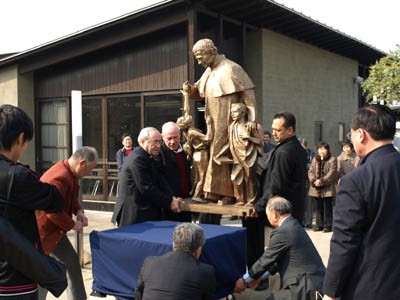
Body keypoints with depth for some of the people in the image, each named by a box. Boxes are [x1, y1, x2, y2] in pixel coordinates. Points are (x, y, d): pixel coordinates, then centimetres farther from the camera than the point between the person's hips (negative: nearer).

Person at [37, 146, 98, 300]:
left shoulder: (72, 174, 3)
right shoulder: (59, 178, -28)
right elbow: (53, 212, -28)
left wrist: (79, 211, -1)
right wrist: (73, 225, -16)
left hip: (56, 230, 10)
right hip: (43, 231, -10)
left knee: (71, 261, 13)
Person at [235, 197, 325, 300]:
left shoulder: (282, 232, -17)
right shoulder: (293, 226, 12)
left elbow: (266, 260, -8)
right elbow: (279, 260, 20)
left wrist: (244, 280, 6)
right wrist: (260, 276, 25)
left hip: (308, 288, -9)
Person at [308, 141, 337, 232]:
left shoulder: (332, 160, 0)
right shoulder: (315, 159, 14)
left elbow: (332, 173, -10)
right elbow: (310, 171, 7)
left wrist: (322, 181, -19)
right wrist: (313, 180, -11)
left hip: (328, 188, -4)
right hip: (316, 188, 4)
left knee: (327, 207, 0)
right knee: (318, 207, 10)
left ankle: (327, 225, 6)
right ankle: (319, 225, 17)